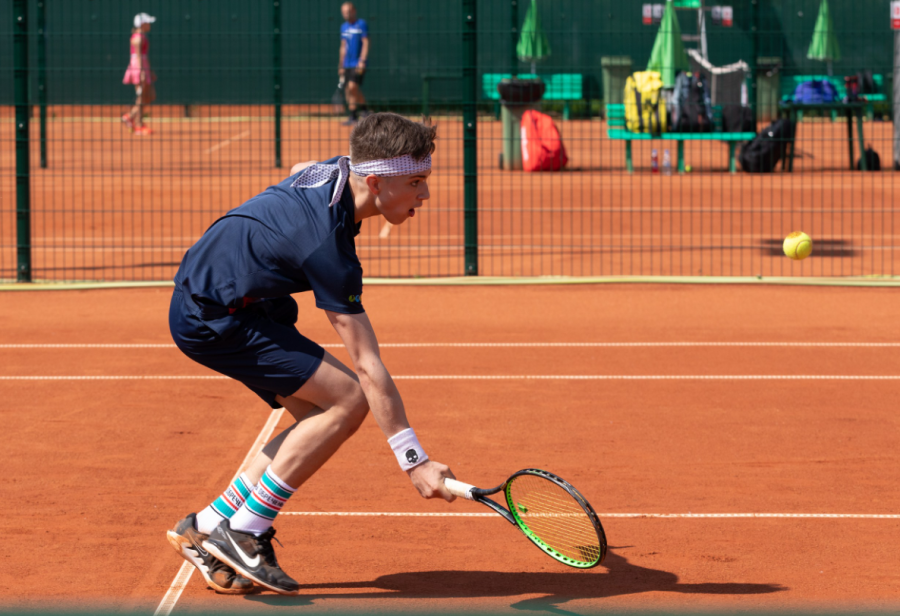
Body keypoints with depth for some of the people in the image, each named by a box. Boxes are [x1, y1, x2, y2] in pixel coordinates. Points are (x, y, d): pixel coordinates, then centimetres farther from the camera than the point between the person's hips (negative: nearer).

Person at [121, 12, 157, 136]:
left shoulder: (142, 36, 18)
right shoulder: (138, 37, -13)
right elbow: (138, 55, -20)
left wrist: (150, 71, 24)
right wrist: (142, 71, -25)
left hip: (144, 68, 10)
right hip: (138, 67, -10)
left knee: (151, 96, 10)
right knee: (141, 97, -6)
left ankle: (130, 117, 16)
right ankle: (139, 126, -1)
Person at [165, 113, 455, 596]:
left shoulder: (337, 171, -4)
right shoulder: (328, 250, -29)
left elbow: (298, 171, 24)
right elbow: (367, 366, -29)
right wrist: (414, 461, -27)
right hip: (210, 321, -10)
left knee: (321, 415, 4)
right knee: (348, 398, -16)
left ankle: (208, 529, 10)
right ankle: (243, 533, -8)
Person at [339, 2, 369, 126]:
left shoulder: (361, 24, -4)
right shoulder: (344, 27, 14)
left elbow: (365, 43, -9)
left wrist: (362, 61, -18)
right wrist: (341, 65, 17)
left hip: (358, 64, -7)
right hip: (347, 64, 7)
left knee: (352, 86, -22)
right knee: (348, 90, 3)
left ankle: (363, 109, -8)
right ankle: (353, 117, 9)